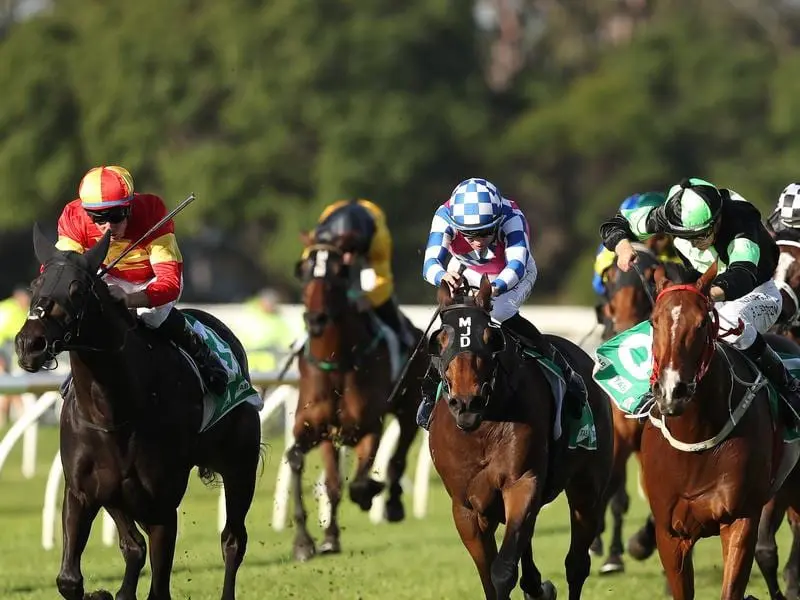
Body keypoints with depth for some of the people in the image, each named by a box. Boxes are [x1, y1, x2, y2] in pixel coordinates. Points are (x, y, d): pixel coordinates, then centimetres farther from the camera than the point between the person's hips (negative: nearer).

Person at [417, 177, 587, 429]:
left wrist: (496, 288, -71)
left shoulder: (512, 218, -39)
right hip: (466, 273, 3)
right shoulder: (445, 217, -33)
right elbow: (430, 263, -41)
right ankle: (430, 394, 10)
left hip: (512, 274, -2)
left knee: (501, 312, -30)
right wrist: (443, 276, -66)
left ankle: (564, 373, -18)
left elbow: (517, 265, -50)